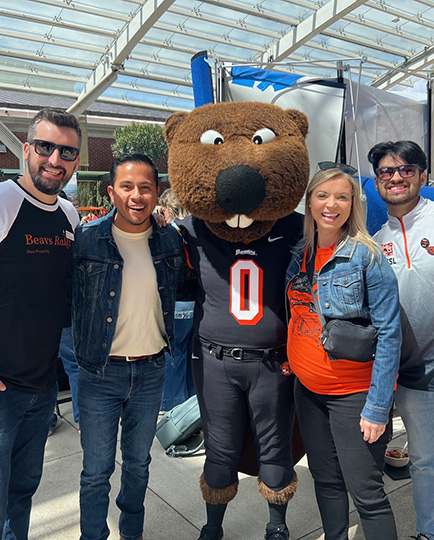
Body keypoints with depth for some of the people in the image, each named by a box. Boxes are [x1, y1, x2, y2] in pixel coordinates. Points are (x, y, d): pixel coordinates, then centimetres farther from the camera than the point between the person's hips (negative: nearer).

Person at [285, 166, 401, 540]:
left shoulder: (366, 256, -13)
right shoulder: (299, 254, 2)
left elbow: (389, 334, -15)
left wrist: (378, 406, -17)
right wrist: (289, 357, 4)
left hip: (354, 393, -5)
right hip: (307, 389, 5)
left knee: (366, 492, 4)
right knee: (326, 480, 19)